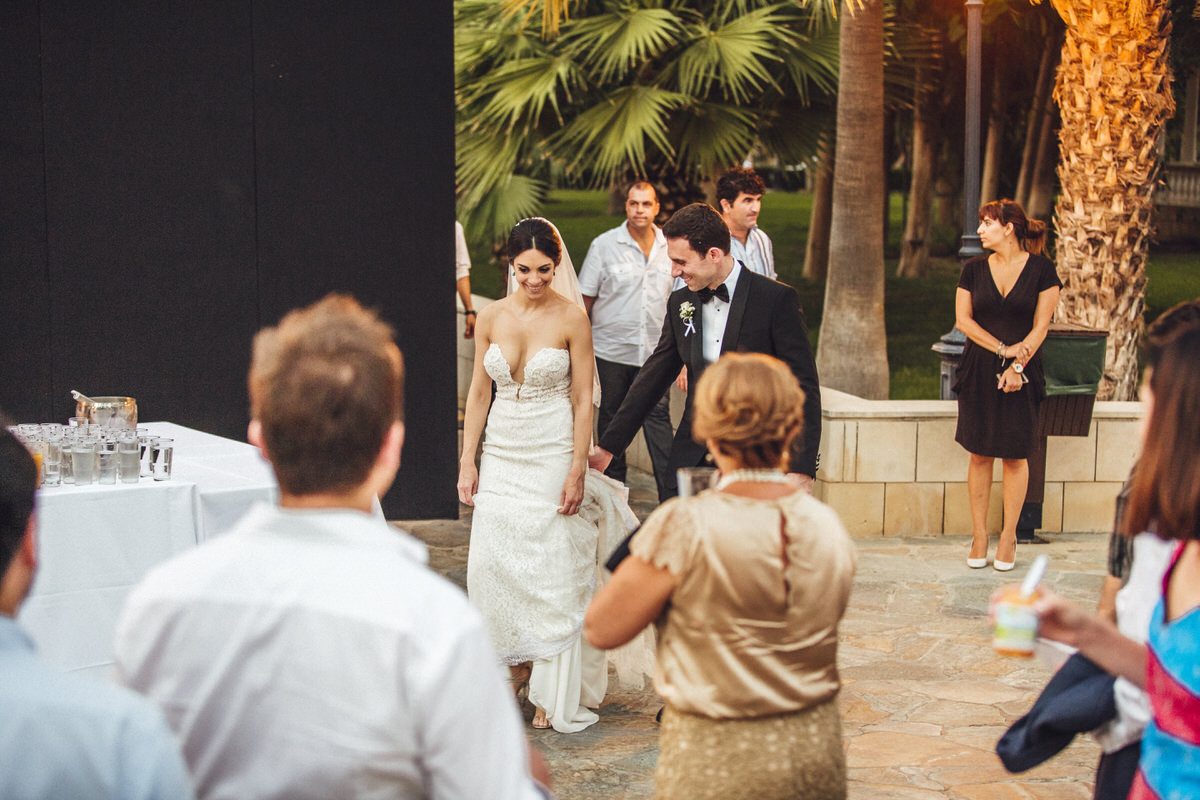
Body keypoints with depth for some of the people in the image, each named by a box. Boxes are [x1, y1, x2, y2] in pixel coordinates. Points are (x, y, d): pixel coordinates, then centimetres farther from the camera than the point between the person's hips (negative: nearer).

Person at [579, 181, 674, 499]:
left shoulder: (670, 247, 4)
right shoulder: (604, 245, -3)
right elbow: (585, 299, 0)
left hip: (655, 353, 1)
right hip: (611, 351, -1)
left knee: (658, 417, -6)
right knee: (611, 420, 9)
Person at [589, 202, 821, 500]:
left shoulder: (777, 299, -8)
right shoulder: (680, 302, 8)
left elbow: (803, 387, -9)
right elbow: (653, 378, 16)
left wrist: (801, 469, -16)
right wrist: (608, 445, 15)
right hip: (692, 458, 5)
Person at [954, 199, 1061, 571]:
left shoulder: (1041, 269, -2)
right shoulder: (974, 269, 5)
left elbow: (1041, 325, -3)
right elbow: (963, 319, 1)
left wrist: (1018, 363, -13)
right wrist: (1002, 348, -9)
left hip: (1022, 372, -2)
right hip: (979, 370, 2)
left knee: (1015, 455, 1)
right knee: (979, 454, 3)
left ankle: (1008, 537, 11)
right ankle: (979, 535, 11)